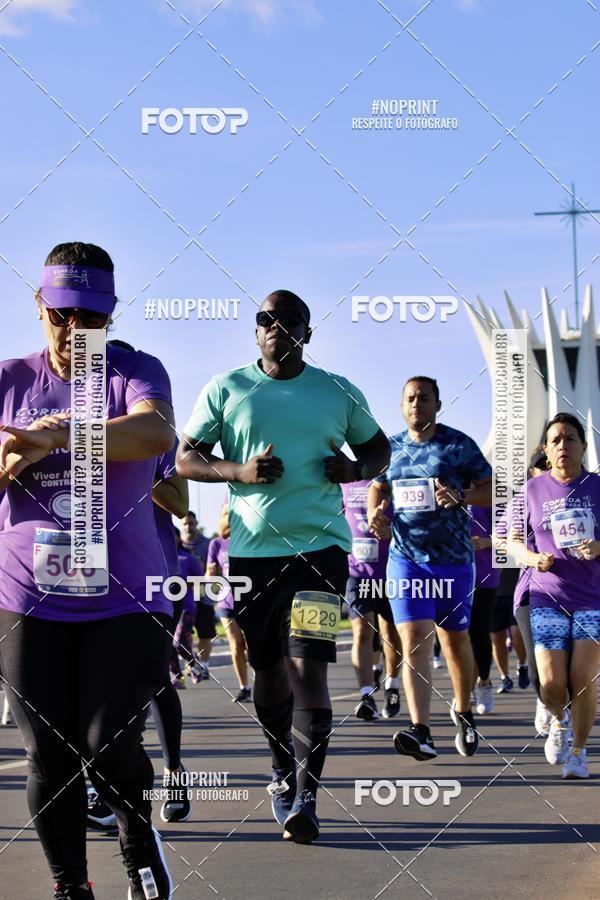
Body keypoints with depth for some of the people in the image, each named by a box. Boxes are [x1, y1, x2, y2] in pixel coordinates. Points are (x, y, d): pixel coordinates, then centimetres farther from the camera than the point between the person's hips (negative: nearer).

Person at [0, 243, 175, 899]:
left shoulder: (135, 372, -1)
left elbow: (157, 432, -24)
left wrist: (58, 436, -36)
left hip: (126, 598, -2)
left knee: (110, 747, -6)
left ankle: (138, 834, 26)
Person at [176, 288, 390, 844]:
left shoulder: (339, 393, 8)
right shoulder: (226, 390, 6)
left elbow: (378, 447, 20)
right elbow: (186, 458, 6)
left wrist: (354, 470, -3)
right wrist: (239, 472, -12)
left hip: (321, 546, -1)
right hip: (251, 548, 2)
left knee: (308, 668, -13)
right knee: (269, 669, 12)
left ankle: (306, 797, -11)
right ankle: (282, 769, 35)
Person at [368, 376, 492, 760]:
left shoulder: (459, 444, -2)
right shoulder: (391, 448, 8)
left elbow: (493, 491, -3)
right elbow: (378, 487, 23)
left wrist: (460, 496, -22)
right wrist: (376, 512, 1)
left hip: (454, 558, -1)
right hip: (406, 558, 1)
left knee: (456, 639, 11)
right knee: (414, 640, -13)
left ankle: (463, 711, 36)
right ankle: (421, 732, -23)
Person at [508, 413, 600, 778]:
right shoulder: (533, 490, 5)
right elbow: (514, 541, 13)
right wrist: (533, 558, -7)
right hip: (548, 597, 1)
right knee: (552, 684, -8)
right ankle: (560, 722, 27)